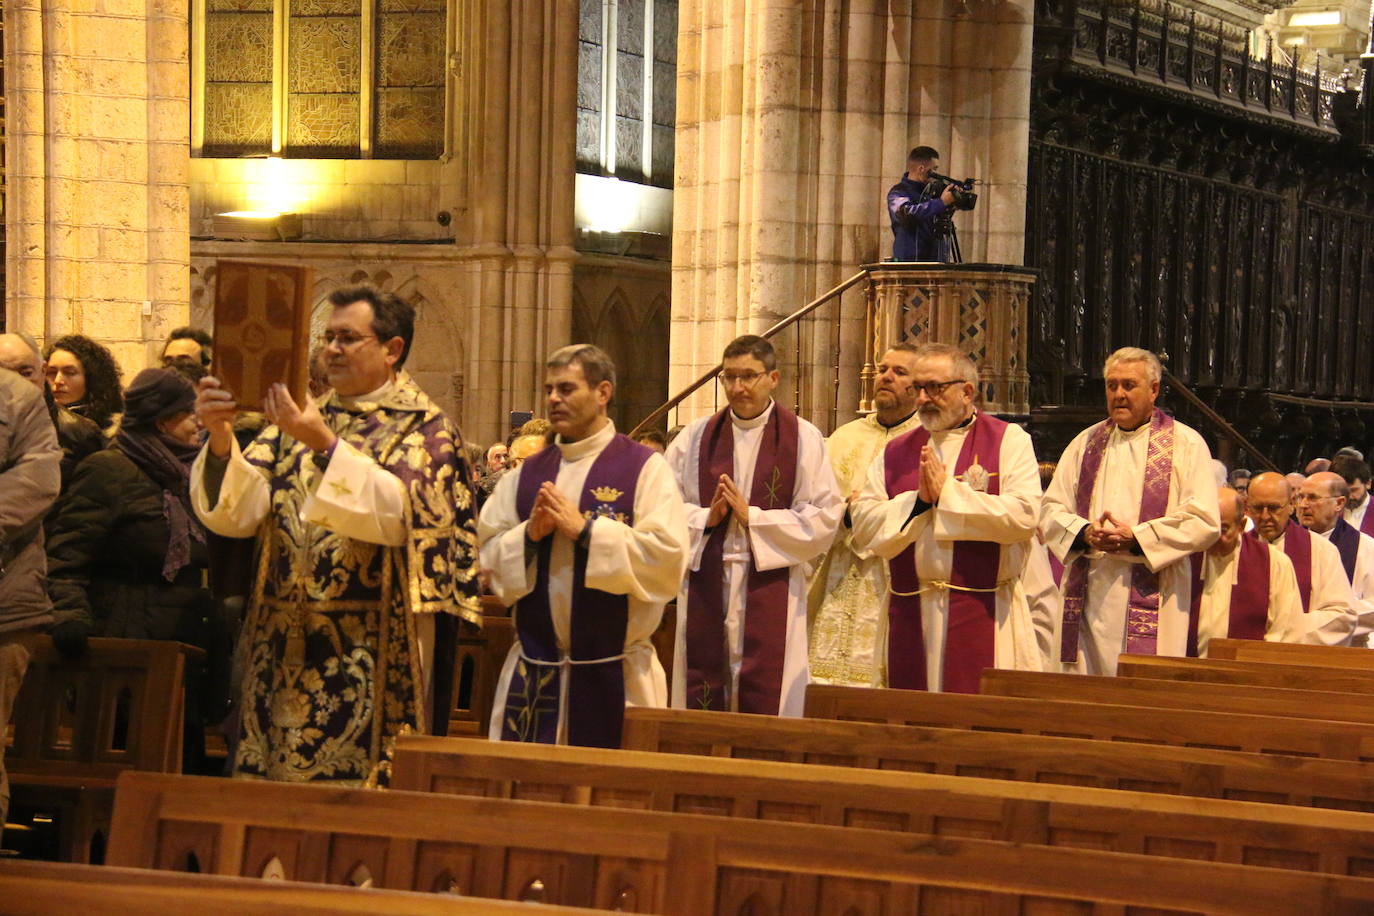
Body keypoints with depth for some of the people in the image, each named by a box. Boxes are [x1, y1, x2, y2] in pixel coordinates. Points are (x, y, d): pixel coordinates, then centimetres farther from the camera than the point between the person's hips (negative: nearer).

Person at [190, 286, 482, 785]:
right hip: (284, 655, 5)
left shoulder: (424, 428, 0)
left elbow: (400, 512, -19)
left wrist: (324, 446, -27)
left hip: (372, 660, -5)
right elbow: (237, 512, 1)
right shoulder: (298, 421, 13)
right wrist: (221, 440, -17)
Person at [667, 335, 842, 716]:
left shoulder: (803, 439, 2)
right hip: (704, 589, 3)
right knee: (700, 705, 3)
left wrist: (753, 517, -11)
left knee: (765, 705, -4)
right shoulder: (696, 437, 10)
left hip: (771, 593, -3)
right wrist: (706, 518, -11)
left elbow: (823, 520, -6)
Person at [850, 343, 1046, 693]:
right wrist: (917, 500, -10)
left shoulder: (1009, 441, 3)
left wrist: (947, 493, -11)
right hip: (910, 615, 4)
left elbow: (1023, 516, -13)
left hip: (983, 615, -4)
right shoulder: (895, 453, 15)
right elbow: (864, 526, 4)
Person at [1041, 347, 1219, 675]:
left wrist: (1135, 538, -14)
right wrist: (1085, 532, -9)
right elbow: (1051, 511, 12)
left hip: (1150, 603, -4)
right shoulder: (1086, 443, 16)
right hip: (1088, 596, 4)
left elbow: (1204, 522, -5)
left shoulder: (1186, 444, 4)